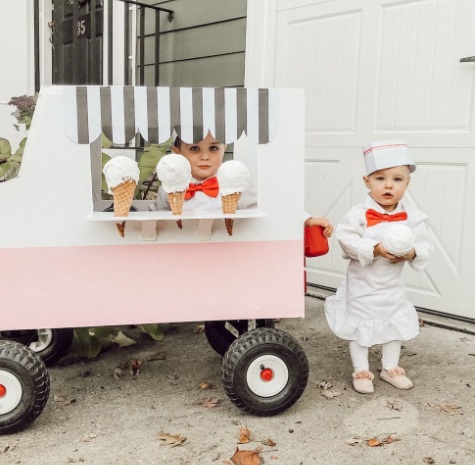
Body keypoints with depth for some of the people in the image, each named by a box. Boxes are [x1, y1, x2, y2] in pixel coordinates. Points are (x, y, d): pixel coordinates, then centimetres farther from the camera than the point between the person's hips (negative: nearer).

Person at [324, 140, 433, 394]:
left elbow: (425, 244, -2)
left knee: (395, 325, 18)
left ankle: (390, 368, 37)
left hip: (393, 287, 4)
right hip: (363, 286, -4)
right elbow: (346, 240, -25)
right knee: (360, 327, 8)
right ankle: (361, 371, 25)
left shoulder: (412, 216, -8)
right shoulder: (359, 214, -20)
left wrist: (412, 253, -24)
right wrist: (376, 249, -32)